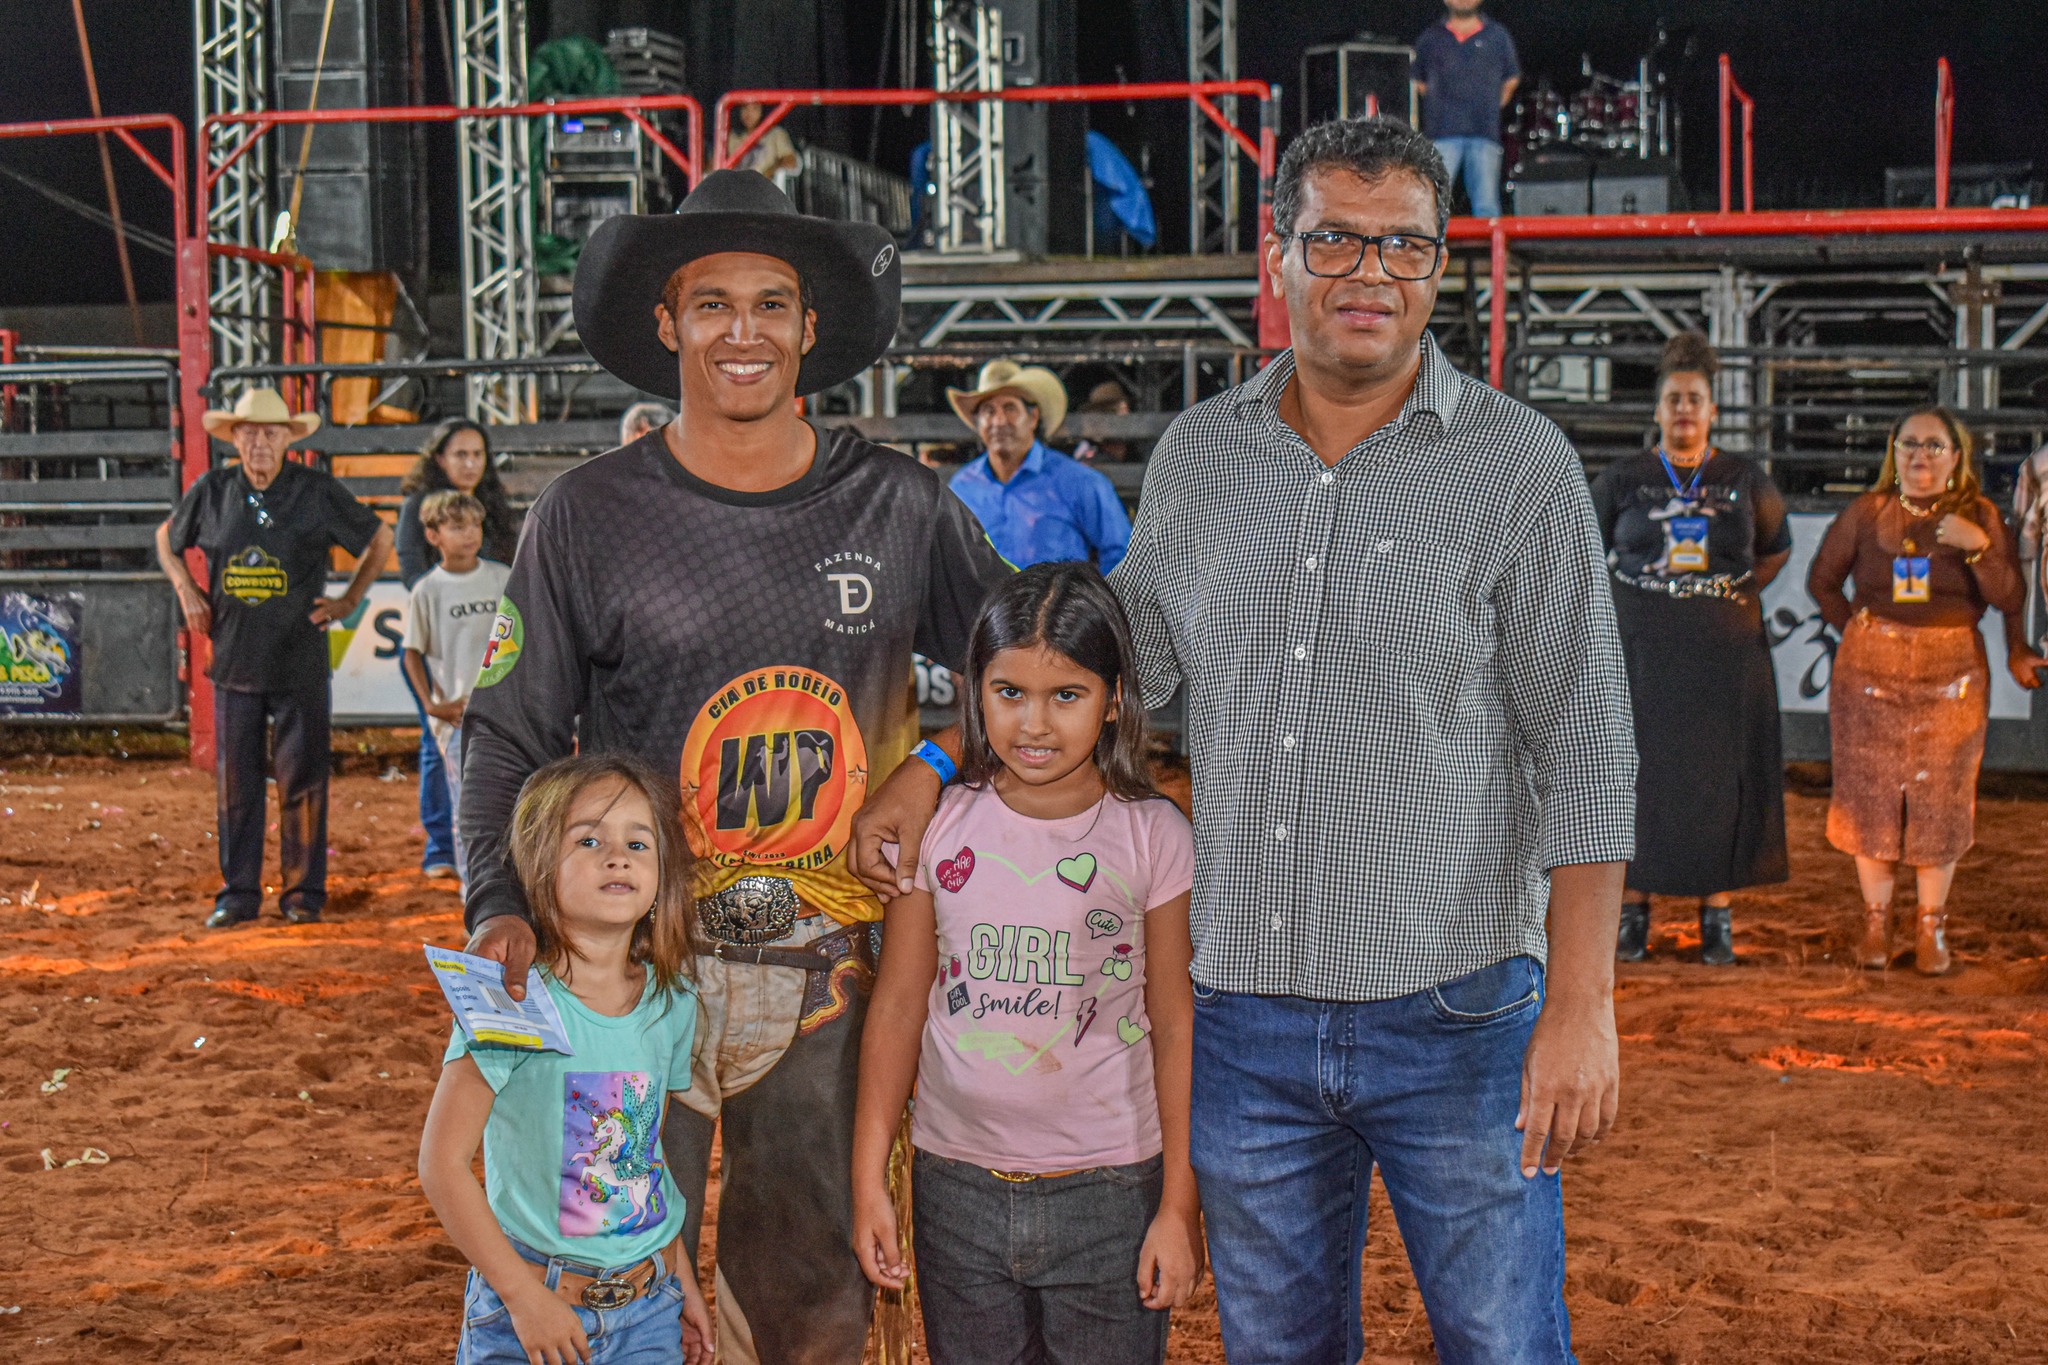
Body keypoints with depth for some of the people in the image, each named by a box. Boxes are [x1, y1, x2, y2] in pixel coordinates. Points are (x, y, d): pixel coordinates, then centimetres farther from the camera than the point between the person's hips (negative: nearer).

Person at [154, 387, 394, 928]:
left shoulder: (318, 492, -2)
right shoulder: (212, 491, 4)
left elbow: (380, 540, 9)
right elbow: (167, 539, 22)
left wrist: (348, 601, 3)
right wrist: (186, 590, 7)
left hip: (300, 663, -2)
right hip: (234, 659, 2)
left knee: (301, 781, 1)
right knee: (234, 782, 6)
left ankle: (303, 892, 11)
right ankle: (238, 893, 15)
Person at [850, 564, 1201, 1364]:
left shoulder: (1151, 836, -6)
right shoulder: (940, 825, -2)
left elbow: (1174, 1027, -3)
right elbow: (897, 1007, 3)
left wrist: (1179, 1206, -3)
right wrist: (869, 1180, 2)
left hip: (1108, 1188, -2)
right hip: (956, 1185, 2)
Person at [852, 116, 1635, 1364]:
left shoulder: (1521, 466, -5)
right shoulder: (1200, 453, 6)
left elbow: (1585, 748, -6)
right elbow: (1119, 660, 18)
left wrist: (1581, 1004, -11)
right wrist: (933, 769, 9)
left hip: (1457, 1018, -3)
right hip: (1245, 1015, 4)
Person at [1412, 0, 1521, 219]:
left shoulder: (1497, 36, 12)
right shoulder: (1430, 38, 12)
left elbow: (1511, 79, 20)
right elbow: (1419, 82, 21)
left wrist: (1492, 107, 14)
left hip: (1484, 133, 1)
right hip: (1443, 133, 0)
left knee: (1486, 206, -2)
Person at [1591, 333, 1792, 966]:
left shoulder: (1745, 479, 4)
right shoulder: (1622, 479, 2)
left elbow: (1777, 547, 19)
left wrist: (1740, 592, 5)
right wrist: (1620, 598, 6)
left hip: (1726, 654, 1)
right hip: (1640, 652, 0)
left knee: (1720, 780, 2)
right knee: (1636, 775, 0)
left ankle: (1718, 916, 10)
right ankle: (1633, 913, 9)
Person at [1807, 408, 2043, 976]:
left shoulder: (1979, 516, 0)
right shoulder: (1867, 513, 2)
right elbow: (1821, 579, 12)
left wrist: (1979, 547, -20)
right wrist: (1859, 631, 6)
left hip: (1951, 675, -1)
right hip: (1870, 673, 1)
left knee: (1941, 796, 1)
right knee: (1871, 791, 3)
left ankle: (1931, 928, 12)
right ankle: (1876, 921, 15)